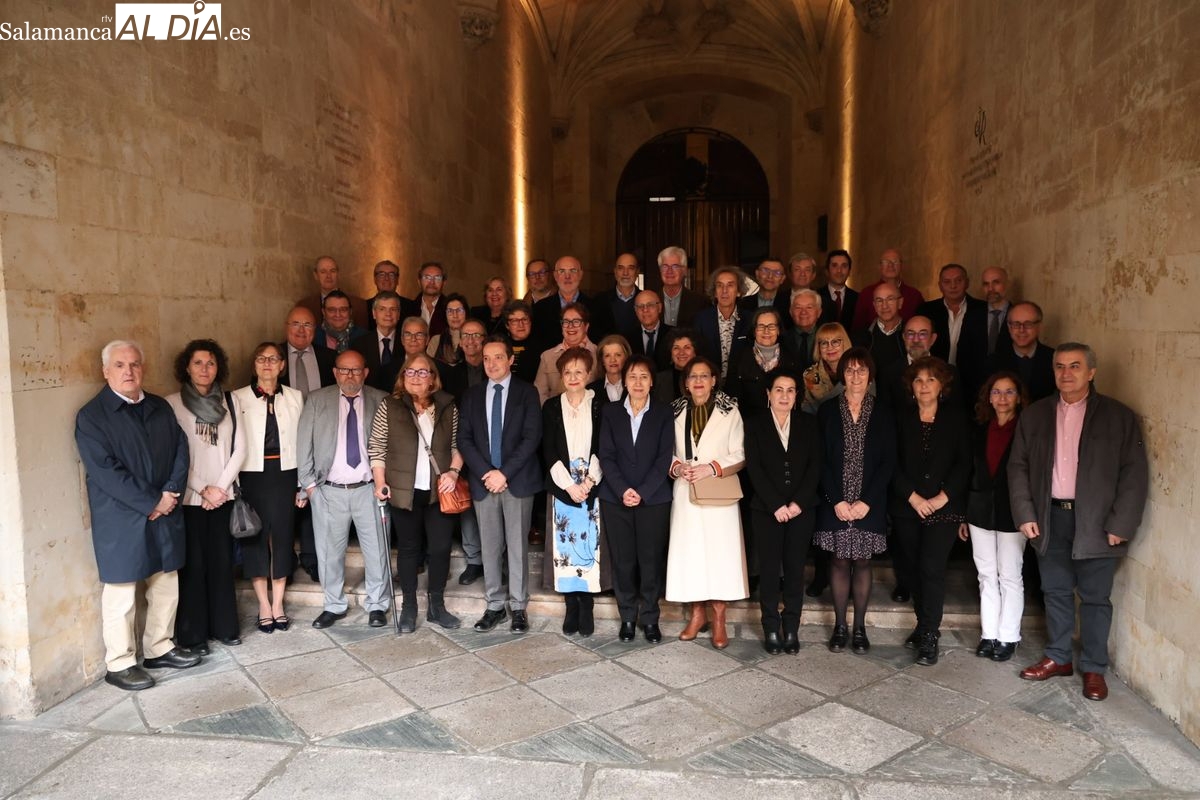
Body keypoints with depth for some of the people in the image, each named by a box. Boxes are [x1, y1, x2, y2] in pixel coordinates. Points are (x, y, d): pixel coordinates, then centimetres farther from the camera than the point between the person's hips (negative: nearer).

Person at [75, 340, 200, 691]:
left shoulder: (160, 408, 9)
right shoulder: (91, 416, -8)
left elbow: (180, 451, 6)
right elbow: (105, 471, -15)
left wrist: (171, 493, -10)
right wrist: (151, 503, -16)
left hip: (165, 514, 6)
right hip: (120, 521, -5)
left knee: (167, 585, 13)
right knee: (121, 595, 3)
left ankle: (159, 648, 29)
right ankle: (119, 665, 17)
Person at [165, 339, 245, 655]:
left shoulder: (228, 401, 5)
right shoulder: (172, 404, -4)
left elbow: (239, 448, 3)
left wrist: (220, 486, -6)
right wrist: (203, 489, -10)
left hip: (222, 495, 3)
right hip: (189, 497, -3)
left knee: (222, 561, 8)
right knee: (193, 565, 2)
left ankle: (224, 626, 22)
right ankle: (192, 634, 14)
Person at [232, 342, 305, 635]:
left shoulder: (294, 397, 5)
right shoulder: (239, 398, 0)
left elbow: (301, 441, 5)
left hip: (284, 475, 1)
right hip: (252, 476, -1)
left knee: (282, 536, 7)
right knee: (255, 538, 5)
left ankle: (278, 604, 20)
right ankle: (264, 606, 18)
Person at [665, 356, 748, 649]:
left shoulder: (729, 411, 1)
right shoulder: (676, 412, 10)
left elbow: (740, 456, -3)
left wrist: (712, 469, -17)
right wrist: (677, 467, -9)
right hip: (685, 494, 3)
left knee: (720, 552, -3)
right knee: (688, 552, 4)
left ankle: (718, 619, 8)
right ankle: (696, 613, 18)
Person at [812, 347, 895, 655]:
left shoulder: (882, 414, 3)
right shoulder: (827, 411, 2)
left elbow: (888, 462, -1)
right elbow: (821, 461, -2)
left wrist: (866, 501, -10)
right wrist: (837, 501, -11)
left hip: (869, 504, 0)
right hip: (835, 503, 0)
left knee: (862, 561, 5)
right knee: (840, 560, 4)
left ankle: (860, 626, 16)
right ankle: (840, 626, 15)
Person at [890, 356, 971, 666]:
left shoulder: (956, 418, 2)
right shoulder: (902, 418, 6)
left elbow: (964, 463, -2)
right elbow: (893, 464, 1)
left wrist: (943, 497, -11)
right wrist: (913, 497, -9)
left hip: (944, 507, -2)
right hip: (908, 507, 3)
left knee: (932, 568, -10)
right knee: (912, 568, 7)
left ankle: (929, 636, -2)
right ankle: (925, 625, 24)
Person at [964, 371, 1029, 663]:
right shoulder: (980, 431, 7)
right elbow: (972, 473, 9)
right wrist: (963, 516, 9)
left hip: (1012, 513, -4)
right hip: (981, 510, 4)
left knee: (1010, 577, 4)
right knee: (987, 576, 9)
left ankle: (1007, 638, 15)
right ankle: (989, 635, 18)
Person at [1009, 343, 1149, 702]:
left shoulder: (1118, 416, -3)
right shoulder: (1035, 415, 6)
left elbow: (1135, 473, -5)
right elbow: (1018, 466, 7)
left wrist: (1121, 524, -11)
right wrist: (1025, 513, -1)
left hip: (1095, 522, -3)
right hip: (1050, 518, 3)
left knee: (1095, 597, 6)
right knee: (1056, 592, 13)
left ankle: (1094, 668, 20)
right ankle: (1058, 658, 28)